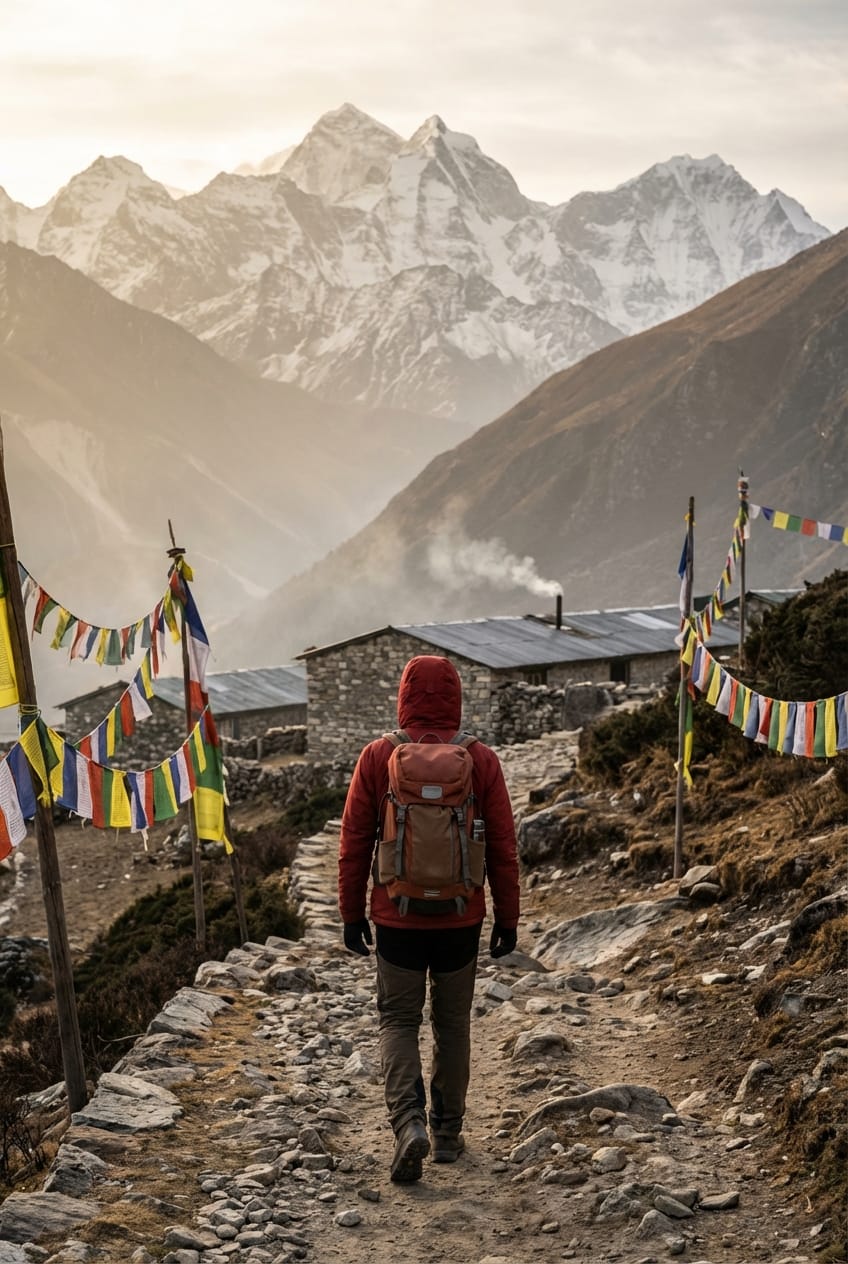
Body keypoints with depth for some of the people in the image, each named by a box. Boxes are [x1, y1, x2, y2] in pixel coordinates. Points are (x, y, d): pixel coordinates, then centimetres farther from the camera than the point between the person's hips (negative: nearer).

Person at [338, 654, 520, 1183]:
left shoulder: (378, 757, -6)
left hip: (397, 917, -1)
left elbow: (354, 841, -2)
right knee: (453, 1022, 15)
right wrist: (508, 918, 8)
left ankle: (409, 1122, -9)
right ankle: (448, 1132, 23)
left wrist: (352, 912, 8)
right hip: (461, 920, 1)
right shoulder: (481, 761, -5)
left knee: (399, 1020, 10)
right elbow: (503, 847, -2)